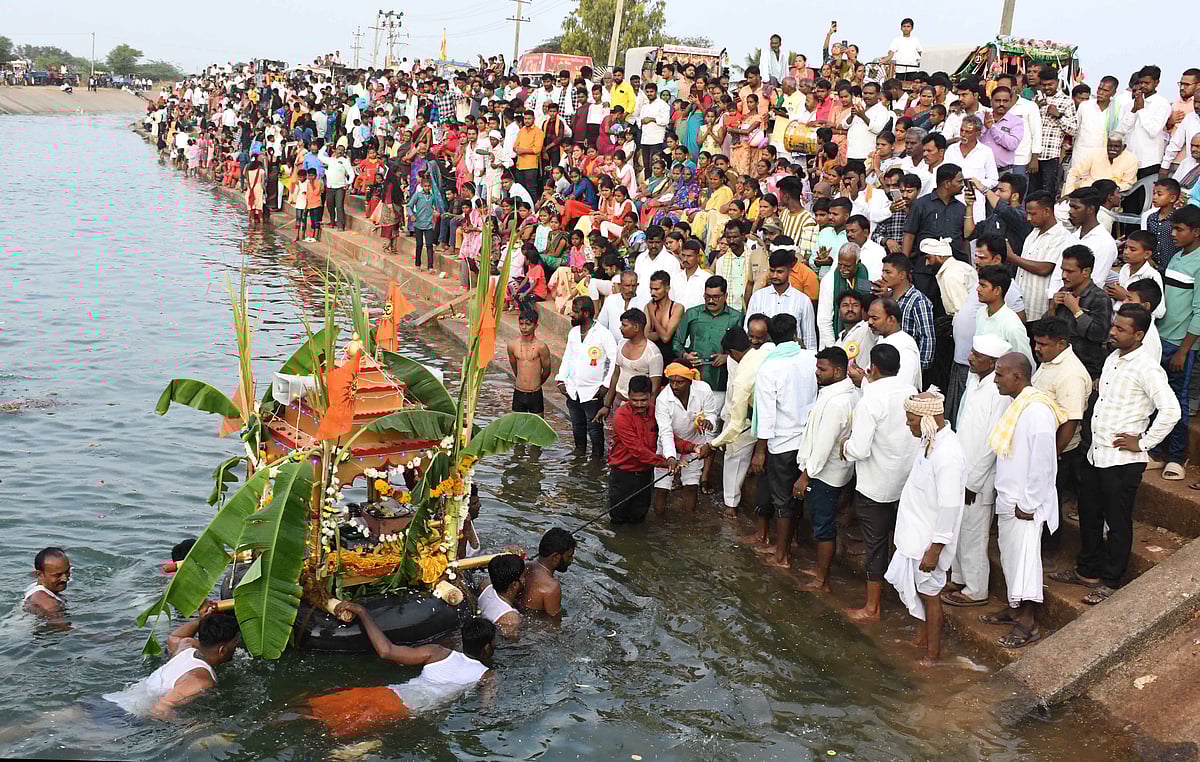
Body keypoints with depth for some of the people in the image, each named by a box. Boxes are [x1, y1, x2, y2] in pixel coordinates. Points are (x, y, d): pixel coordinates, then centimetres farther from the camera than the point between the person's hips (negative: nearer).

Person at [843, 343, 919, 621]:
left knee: (875, 543, 4)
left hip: (876, 485, -6)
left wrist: (846, 447, -3)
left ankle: (872, 608, 16)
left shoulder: (870, 400, -24)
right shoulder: (910, 390, -3)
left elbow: (859, 450, -27)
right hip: (907, 479, 7)